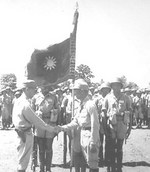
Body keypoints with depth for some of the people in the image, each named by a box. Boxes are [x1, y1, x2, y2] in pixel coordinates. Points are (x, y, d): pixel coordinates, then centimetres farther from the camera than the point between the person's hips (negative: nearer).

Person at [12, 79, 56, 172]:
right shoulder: (25, 104, -24)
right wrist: (48, 127, -11)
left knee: (23, 157, 21)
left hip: (21, 132, 9)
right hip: (26, 134, -9)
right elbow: (35, 119, -20)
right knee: (24, 159, 3)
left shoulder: (19, 101, 5)